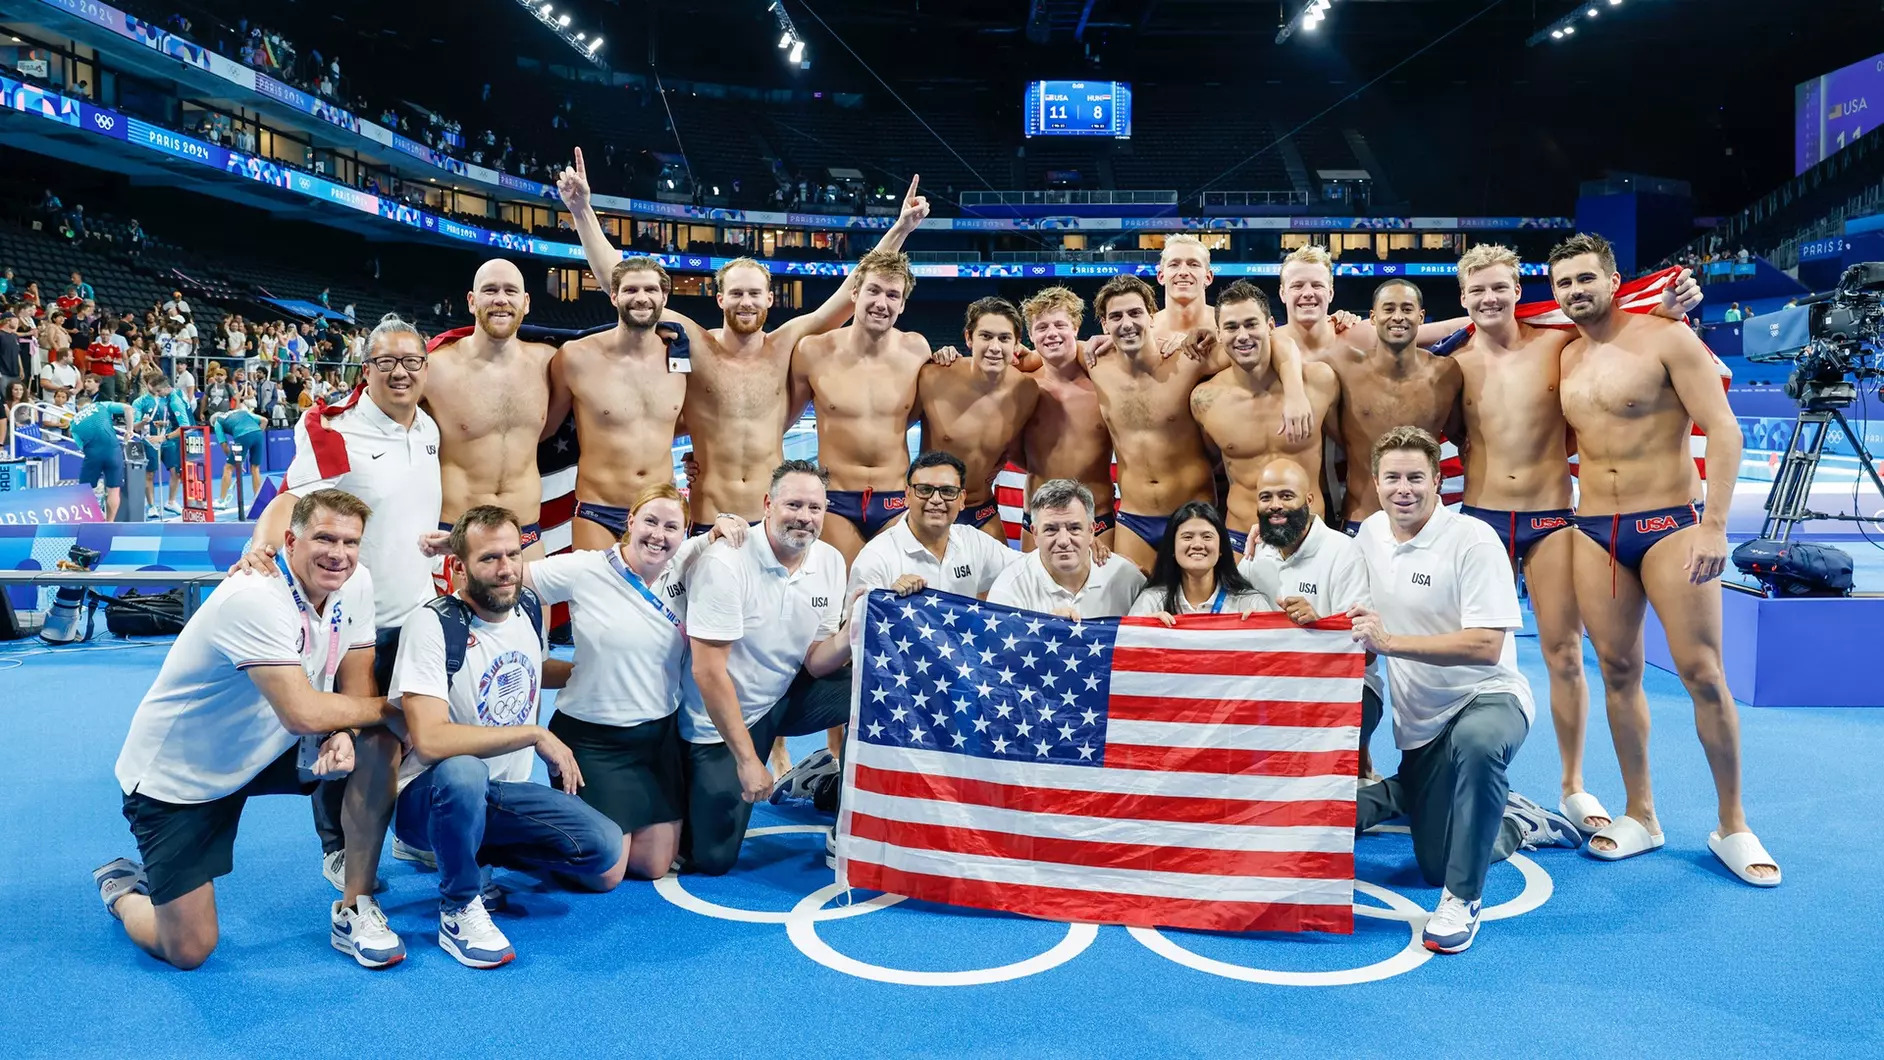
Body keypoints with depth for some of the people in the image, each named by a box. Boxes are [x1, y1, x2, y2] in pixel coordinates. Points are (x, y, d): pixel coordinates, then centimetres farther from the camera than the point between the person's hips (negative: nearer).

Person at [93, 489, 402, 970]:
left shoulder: (355, 583, -9)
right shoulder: (255, 599, -31)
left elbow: (356, 685, -2)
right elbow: (303, 714, -36)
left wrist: (342, 734, -24)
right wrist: (390, 707, -21)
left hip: (265, 750, 6)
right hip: (176, 776, -6)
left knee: (380, 745, -17)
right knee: (188, 951, -5)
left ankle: (355, 911, -3)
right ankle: (122, 890, 30)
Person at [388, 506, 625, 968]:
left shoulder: (528, 607, 2)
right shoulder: (433, 624, -20)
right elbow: (430, 740, -31)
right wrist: (535, 734, -25)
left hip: (506, 793, 6)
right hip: (430, 795, -6)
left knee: (607, 857, -13)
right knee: (462, 772, -41)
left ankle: (483, 849, 15)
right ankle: (459, 909, -14)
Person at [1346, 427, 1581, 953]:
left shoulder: (1472, 540, -19)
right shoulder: (1370, 534, 1)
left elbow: (1486, 646, -27)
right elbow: (1358, 625, 14)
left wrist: (1389, 641, -33)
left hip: (1488, 696, -6)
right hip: (1418, 720, 6)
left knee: (1476, 741, -44)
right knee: (1435, 866, 8)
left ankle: (1463, 898, -27)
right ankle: (1517, 821, 37)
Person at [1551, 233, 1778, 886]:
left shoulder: (1665, 338, -6)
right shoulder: (1564, 360, 10)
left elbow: (1722, 429, -11)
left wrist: (1714, 525, -18)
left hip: (1670, 525, -5)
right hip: (1594, 533, 5)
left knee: (1702, 673, -4)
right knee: (1618, 672, 7)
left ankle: (1733, 827, 10)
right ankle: (1640, 816, 18)